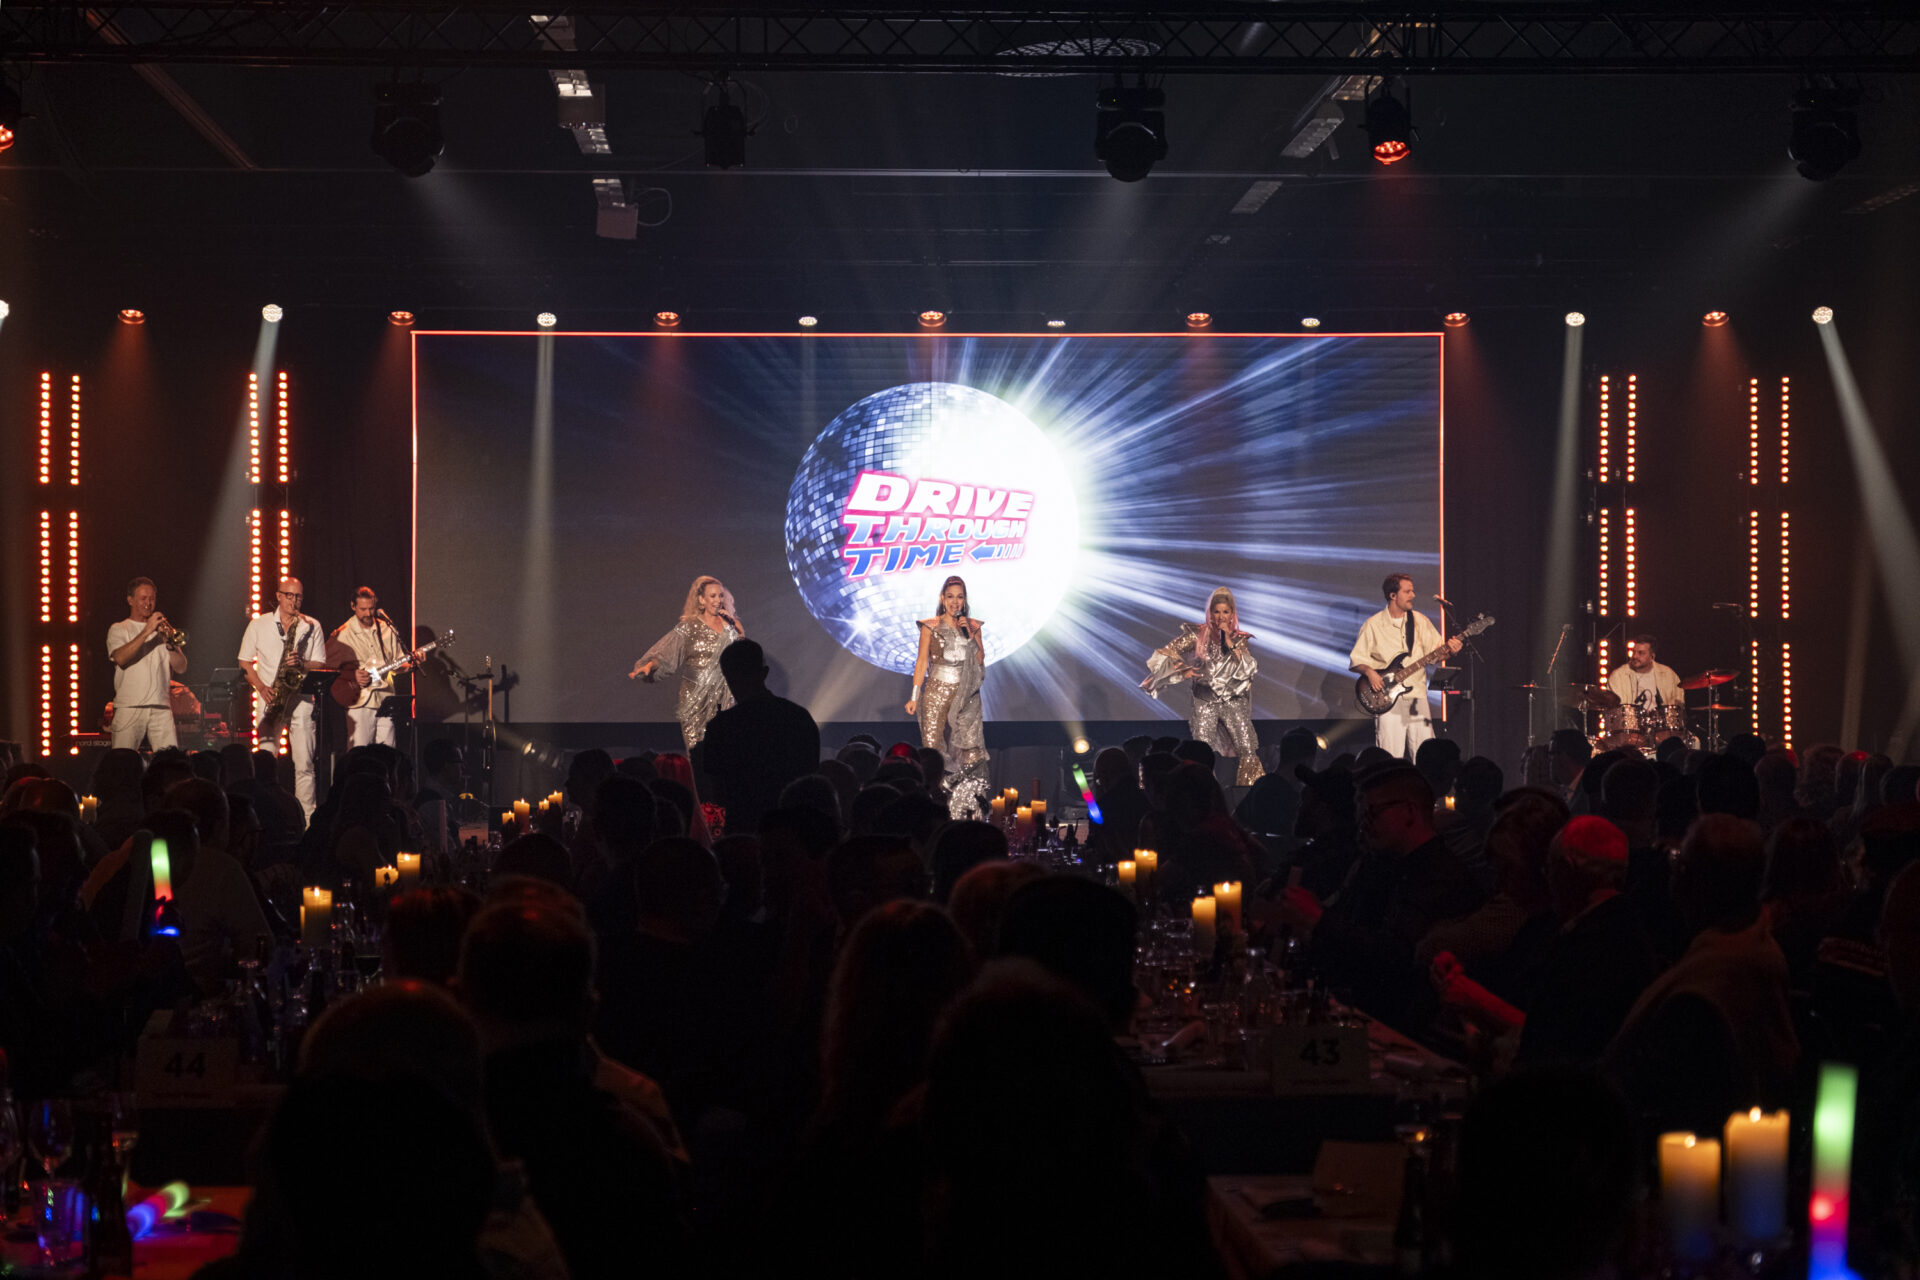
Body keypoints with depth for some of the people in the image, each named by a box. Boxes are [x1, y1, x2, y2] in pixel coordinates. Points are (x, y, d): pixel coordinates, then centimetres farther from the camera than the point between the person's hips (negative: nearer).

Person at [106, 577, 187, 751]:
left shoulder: (161, 629, 19)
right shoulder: (119, 629, 10)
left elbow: (180, 667, 9)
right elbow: (120, 658, -12)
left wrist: (169, 642, -7)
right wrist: (146, 632, -15)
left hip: (161, 708, 3)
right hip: (129, 708, -2)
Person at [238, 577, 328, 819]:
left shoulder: (312, 626, 7)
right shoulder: (259, 625, 7)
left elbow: (320, 665, 7)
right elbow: (245, 662, 10)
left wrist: (302, 663, -14)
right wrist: (261, 687, -5)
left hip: (301, 699, 0)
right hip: (269, 699, 0)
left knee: (304, 763, -5)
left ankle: (307, 817, -2)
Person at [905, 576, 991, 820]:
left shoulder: (973, 626, 10)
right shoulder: (930, 626, 3)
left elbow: (980, 659, 5)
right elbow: (922, 662, 3)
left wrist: (968, 635, -7)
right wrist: (915, 696, -2)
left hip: (966, 694, 2)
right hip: (938, 692, -2)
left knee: (971, 748, -6)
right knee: (933, 747, -7)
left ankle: (971, 806, -3)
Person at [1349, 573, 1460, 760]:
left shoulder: (1419, 621, 12)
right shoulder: (1373, 625, 3)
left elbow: (1435, 648, 7)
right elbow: (1356, 659, 3)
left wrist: (1449, 648, -14)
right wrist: (1370, 672, -16)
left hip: (1417, 697, 3)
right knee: (1390, 757, -8)